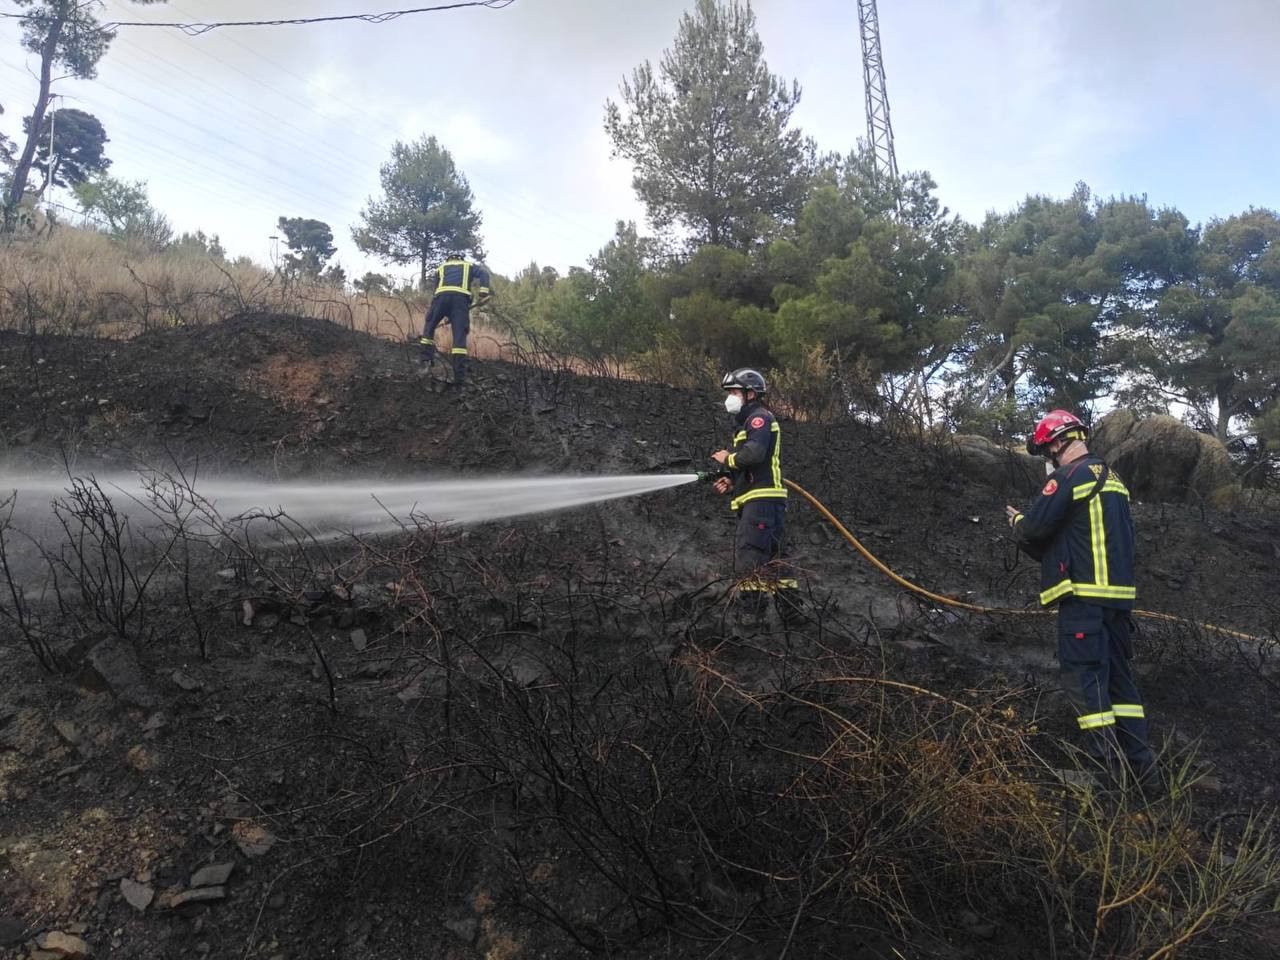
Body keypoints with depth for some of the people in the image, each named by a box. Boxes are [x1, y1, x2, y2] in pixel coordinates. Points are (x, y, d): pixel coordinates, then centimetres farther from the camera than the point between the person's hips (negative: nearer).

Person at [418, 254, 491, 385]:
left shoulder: (441, 268, 35)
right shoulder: (469, 265, 30)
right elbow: (484, 274, 9)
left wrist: (445, 315, 35)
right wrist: (483, 294, -2)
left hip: (442, 295, 1)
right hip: (461, 297, -1)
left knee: (430, 325, 24)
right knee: (460, 335, -5)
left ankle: (425, 357, 16)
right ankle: (460, 375, -11)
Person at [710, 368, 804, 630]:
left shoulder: (759, 417, -5)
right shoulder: (750, 422, 28)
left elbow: (755, 453, -23)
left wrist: (728, 459, -6)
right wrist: (733, 482, 14)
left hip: (762, 500, -11)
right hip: (762, 500, 11)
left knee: (748, 555, -12)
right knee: (772, 557, 11)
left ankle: (751, 612, -11)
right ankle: (791, 611, 13)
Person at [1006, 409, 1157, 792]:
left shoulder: (1070, 475, -10)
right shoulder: (1111, 477, 20)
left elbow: (1034, 528, -16)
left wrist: (1017, 520, 8)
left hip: (1084, 594, -9)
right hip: (1120, 592, 9)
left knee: (1084, 677, -6)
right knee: (1120, 677, 13)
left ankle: (1112, 768, -8)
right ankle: (1141, 766, 13)